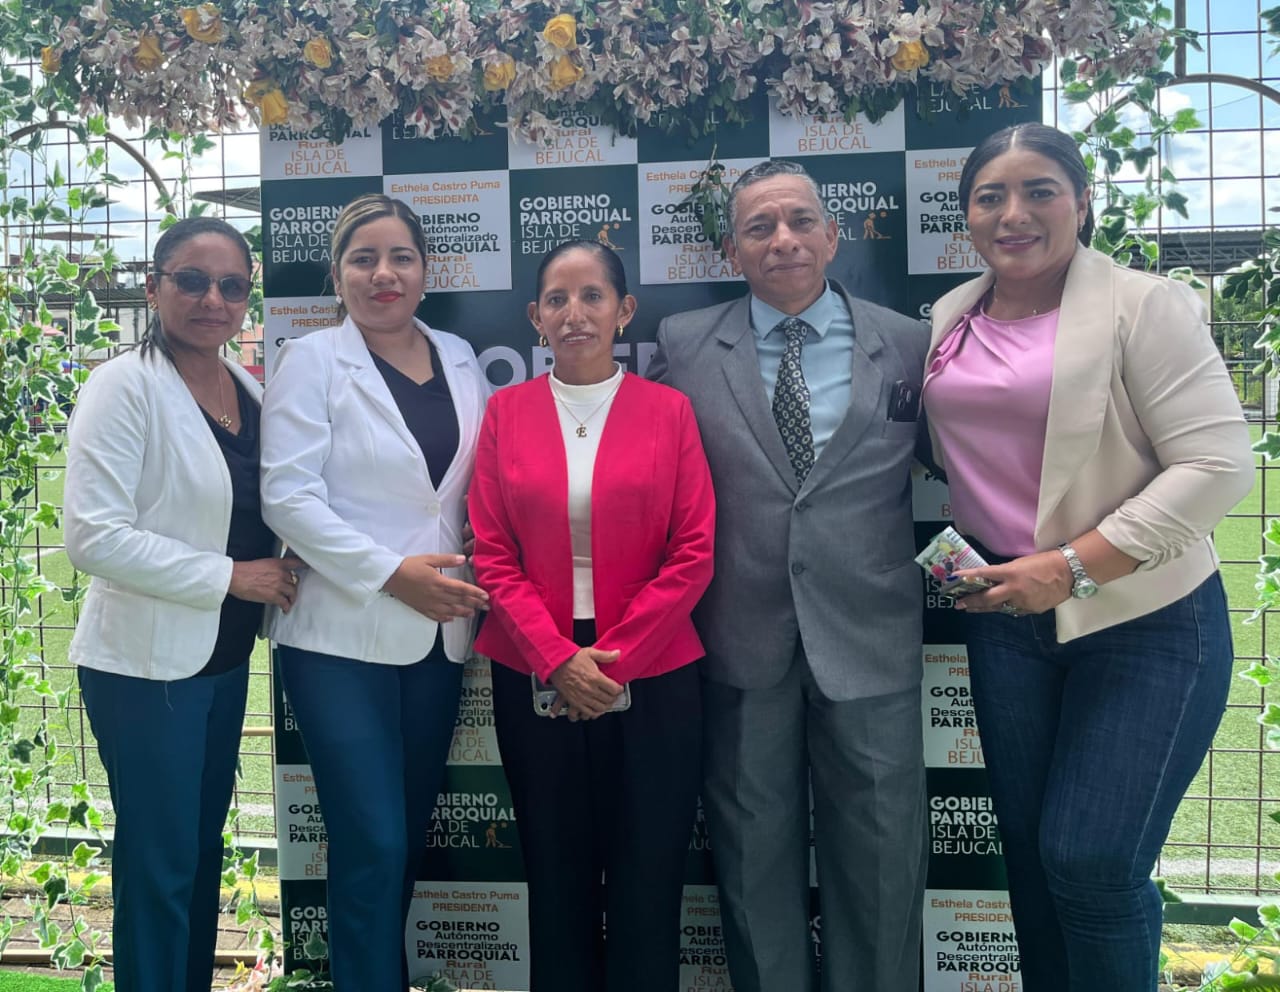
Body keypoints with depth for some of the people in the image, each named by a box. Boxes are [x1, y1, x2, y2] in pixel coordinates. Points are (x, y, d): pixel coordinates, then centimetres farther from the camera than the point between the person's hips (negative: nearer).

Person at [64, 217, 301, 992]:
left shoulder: (249, 389, 6)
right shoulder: (125, 386, -14)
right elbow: (93, 535, -21)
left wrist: (283, 572, -2)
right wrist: (230, 576, -20)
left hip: (225, 657, 7)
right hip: (147, 664, -7)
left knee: (206, 846, 19)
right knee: (161, 862, 5)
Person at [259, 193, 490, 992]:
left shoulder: (460, 359, 9)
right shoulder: (312, 361, -4)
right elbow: (288, 496, -12)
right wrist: (392, 573, -18)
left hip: (438, 633, 5)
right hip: (344, 634, -4)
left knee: (410, 833, 15)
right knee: (373, 843, -4)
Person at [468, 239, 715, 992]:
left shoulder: (668, 410, -1)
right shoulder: (506, 412, 3)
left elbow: (693, 555, -4)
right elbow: (494, 556, 0)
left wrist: (612, 658, -11)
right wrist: (557, 659, -11)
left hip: (649, 677, -1)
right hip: (537, 681, 1)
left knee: (648, 887, 8)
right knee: (557, 883, 14)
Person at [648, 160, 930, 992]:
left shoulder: (910, 346, 3)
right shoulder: (683, 347, 3)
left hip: (868, 638, 0)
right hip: (741, 639, 0)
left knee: (880, 857, 10)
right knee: (755, 852, 14)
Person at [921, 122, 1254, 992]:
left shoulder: (1143, 306, -10)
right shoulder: (949, 322, 7)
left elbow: (1218, 465, -16)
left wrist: (1073, 566, -21)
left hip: (1146, 620, -5)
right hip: (1008, 618, 5)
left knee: (1092, 864, -6)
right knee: (1029, 852, 13)